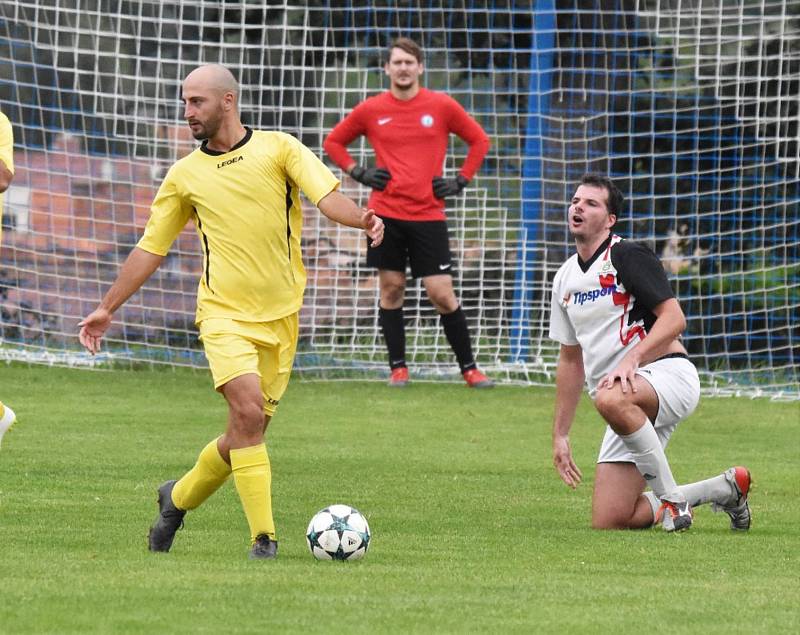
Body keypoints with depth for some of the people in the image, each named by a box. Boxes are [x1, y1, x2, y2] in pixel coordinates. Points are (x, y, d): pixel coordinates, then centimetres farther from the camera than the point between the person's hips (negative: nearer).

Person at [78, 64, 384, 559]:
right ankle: (264, 538, -21)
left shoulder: (279, 148, 2)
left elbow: (328, 197, -10)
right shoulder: (185, 175, 8)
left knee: (248, 434, 7)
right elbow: (151, 248, 15)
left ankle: (179, 498, 34)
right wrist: (107, 308, 13)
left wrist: (360, 218, -32)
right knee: (248, 410, -23)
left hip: (280, 315, 1)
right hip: (225, 313, -1)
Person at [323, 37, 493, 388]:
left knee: (442, 294, -4)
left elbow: (479, 140, 12)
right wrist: (358, 173, 4)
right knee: (391, 289, 3)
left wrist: (461, 181, 4)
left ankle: (469, 368, 6)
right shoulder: (370, 110, 4)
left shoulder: (442, 106, 1)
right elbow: (333, 141, 18)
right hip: (386, 213, 1)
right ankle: (398, 368, 13)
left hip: (428, 214, -1)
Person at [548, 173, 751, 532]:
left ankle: (670, 495, -24)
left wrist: (632, 358, -29)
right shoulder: (565, 279, 18)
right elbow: (570, 360, 25)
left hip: (668, 373, -8)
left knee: (611, 399, -42)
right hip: (629, 409, 8)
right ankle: (724, 489, 14)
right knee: (608, 522, -5)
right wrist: (560, 435, 21)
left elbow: (674, 318, -14)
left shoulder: (627, 256, -4)